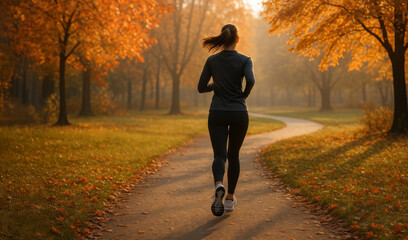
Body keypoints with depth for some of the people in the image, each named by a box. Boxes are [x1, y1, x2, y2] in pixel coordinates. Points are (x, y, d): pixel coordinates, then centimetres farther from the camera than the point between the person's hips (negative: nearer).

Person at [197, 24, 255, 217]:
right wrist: (245, 94, -1)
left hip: (217, 113, 1)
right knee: (233, 155, 16)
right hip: (239, 114, 0)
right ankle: (230, 198, 21)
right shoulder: (245, 60, -3)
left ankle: (218, 185, -34)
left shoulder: (212, 60, 3)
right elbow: (251, 80, -22)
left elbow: (201, 88, 4)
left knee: (219, 155, -2)